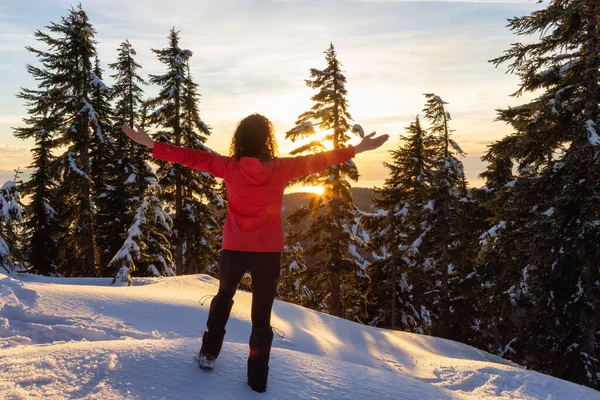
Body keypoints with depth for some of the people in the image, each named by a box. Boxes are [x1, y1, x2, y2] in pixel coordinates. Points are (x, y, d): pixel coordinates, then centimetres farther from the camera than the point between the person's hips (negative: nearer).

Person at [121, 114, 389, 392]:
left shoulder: (229, 167, -9)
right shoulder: (281, 169, -9)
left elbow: (193, 157, -4)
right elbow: (317, 160, -2)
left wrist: (151, 144, 5)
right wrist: (356, 149, 8)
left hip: (235, 249, 1)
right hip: (269, 251, -1)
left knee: (224, 296, 28)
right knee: (262, 315, 11)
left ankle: (208, 354, 34)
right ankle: (257, 379, 18)